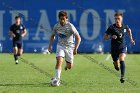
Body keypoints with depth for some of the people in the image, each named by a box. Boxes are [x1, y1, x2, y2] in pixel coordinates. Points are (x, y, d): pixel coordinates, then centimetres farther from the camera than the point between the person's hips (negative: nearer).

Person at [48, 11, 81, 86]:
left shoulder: (70, 26, -18)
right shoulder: (56, 26, -5)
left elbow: (78, 38, -17)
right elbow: (52, 36, 14)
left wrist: (75, 49, -26)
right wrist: (50, 45, 3)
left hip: (69, 47, -1)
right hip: (60, 46, 1)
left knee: (69, 67, 6)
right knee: (59, 60, -24)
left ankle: (67, 65, 45)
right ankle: (57, 79, -25)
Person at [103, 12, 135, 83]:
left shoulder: (125, 26, -6)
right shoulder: (111, 28, -13)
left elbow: (129, 30, 20)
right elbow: (104, 37, -10)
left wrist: (131, 39, 15)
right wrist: (111, 37, -27)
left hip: (123, 47, 0)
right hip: (114, 48, 0)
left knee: (122, 61, -26)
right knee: (117, 66, 13)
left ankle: (122, 77, -25)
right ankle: (115, 63, 51)